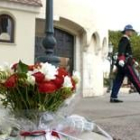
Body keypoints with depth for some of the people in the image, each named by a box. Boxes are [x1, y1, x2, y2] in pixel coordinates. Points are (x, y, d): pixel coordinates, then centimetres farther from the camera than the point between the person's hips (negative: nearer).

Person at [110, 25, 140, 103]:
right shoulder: (124, 39, -6)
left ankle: (113, 97, -2)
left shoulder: (126, 40, 25)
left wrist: (133, 61, 33)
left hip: (123, 64, 10)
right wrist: (121, 59, -39)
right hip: (125, 64, -10)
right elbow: (121, 50, -25)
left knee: (118, 81, 2)